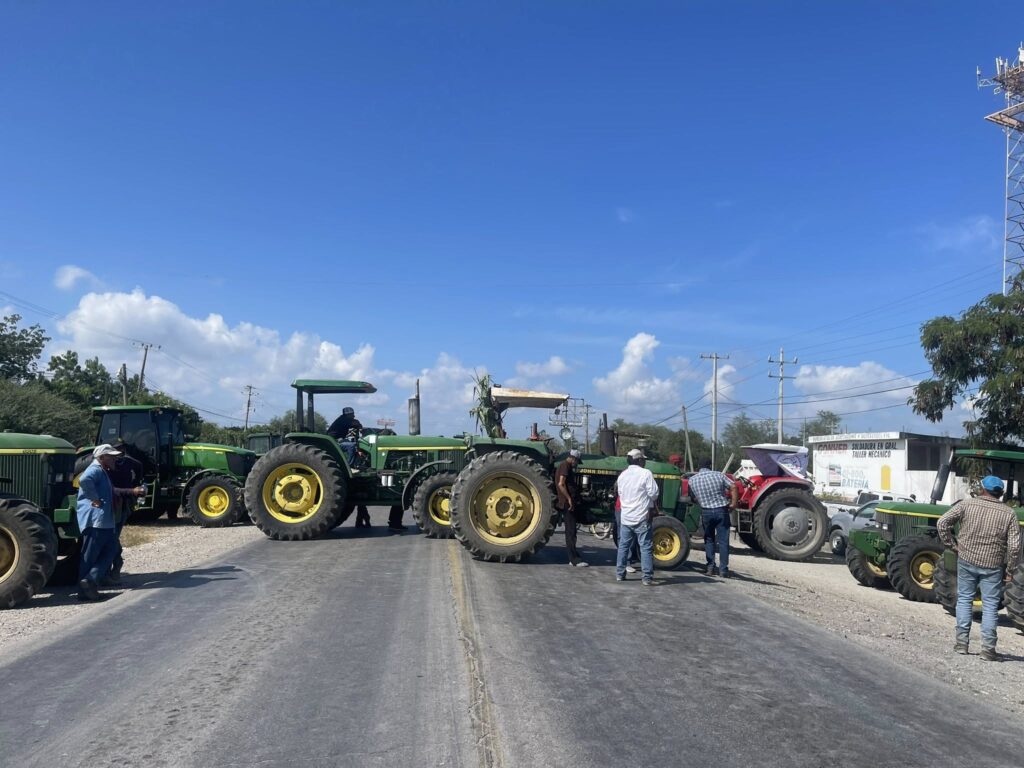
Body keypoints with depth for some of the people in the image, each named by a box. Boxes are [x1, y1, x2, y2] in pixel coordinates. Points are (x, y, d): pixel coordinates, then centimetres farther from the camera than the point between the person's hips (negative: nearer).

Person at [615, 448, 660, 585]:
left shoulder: (622, 475, 8)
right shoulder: (645, 473, -11)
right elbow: (653, 493, -13)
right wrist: (650, 503, 6)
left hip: (625, 516, 6)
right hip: (641, 517, -6)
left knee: (623, 545, 14)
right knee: (646, 547, -2)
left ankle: (620, 574, 19)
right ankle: (647, 577, -4)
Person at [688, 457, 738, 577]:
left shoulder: (692, 480, 1)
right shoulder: (719, 475, -3)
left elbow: (693, 498, 6)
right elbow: (733, 487, -9)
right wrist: (733, 504, -3)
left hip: (706, 512, 1)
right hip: (721, 511, -1)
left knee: (709, 539, 17)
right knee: (723, 540, 4)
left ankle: (710, 567, 13)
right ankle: (723, 569, 4)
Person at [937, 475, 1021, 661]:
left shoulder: (966, 504, -4)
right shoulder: (1008, 514, -2)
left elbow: (943, 522, -10)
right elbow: (1015, 546, -6)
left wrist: (952, 544, 2)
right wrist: (1010, 570, 3)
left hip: (966, 560, 0)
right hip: (992, 565, 0)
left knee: (964, 599, 12)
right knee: (990, 605, 7)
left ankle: (961, 642, 13)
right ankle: (988, 648, 7)